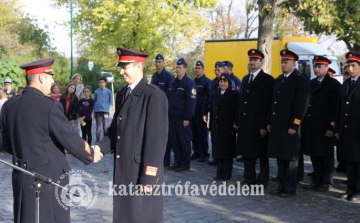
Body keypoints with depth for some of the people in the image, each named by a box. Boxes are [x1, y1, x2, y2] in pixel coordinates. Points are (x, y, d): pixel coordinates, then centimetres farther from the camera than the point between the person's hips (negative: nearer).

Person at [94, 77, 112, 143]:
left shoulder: (108, 91, -3)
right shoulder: (96, 92, 2)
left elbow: (110, 100, 8)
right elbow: (94, 101, 9)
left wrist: (106, 106, 8)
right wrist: (94, 110, 8)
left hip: (105, 111, -1)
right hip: (97, 111, 1)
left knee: (105, 126, 2)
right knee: (98, 127, 6)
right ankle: (98, 140, 12)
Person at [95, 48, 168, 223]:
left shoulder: (154, 96, -13)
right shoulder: (122, 94, 12)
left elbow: (157, 138, -16)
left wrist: (149, 176, -18)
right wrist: (100, 148, -4)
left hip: (143, 171, -7)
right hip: (122, 170, 7)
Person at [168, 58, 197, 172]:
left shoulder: (189, 83, -8)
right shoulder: (173, 83, 16)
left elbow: (191, 102, -14)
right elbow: (168, 99, 20)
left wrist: (187, 118, -18)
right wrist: (167, 114, 13)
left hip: (183, 118, -7)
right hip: (172, 117, 7)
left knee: (184, 141, 0)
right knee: (174, 140, 10)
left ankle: (185, 164, 8)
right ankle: (177, 162, 20)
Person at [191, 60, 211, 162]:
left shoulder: (207, 81, -5)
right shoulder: (193, 81, 15)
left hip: (201, 111, -6)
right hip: (193, 111, 6)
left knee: (202, 133, -2)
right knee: (194, 132, 9)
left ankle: (204, 154, 4)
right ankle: (196, 152, 18)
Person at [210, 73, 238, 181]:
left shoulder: (233, 94, -6)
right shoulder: (216, 93, 12)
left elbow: (234, 111, -12)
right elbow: (212, 110, 11)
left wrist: (233, 126, -17)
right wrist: (211, 125, 7)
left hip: (227, 127, -6)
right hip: (217, 127, 6)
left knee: (227, 151, 2)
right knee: (218, 150, 9)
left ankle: (226, 174, 9)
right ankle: (219, 173, 16)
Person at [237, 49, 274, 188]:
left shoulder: (268, 80, -6)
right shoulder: (245, 79, 16)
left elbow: (269, 104, -11)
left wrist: (265, 125, -16)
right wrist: (238, 121, 10)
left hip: (259, 124, -6)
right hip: (245, 123, 6)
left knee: (262, 153, 3)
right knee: (246, 151, 10)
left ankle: (262, 181, 12)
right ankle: (249, 178, 21)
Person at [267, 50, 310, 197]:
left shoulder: (301, 81, -6)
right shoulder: (278, 80, 16)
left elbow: (301, 105, -12)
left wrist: (294, 125, -17)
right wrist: (270, 122, 14)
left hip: (290, 126, -7)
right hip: (277, 125, 7)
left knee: (290, 158, 0)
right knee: (280, 157, 12)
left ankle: (290, 188, 7)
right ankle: (282, 185, 21)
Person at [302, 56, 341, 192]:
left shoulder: (333, 84, -5)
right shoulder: (312, 83, 15)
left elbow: (335, 107, -11)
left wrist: (331, 127, -17)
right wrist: (304, 124, 10)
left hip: (324, 127, -6)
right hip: (311, 127, 6)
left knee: (326, 155, 2)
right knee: (314, 155, 11)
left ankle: (326, 182, 12)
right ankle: (317, 181, 21)